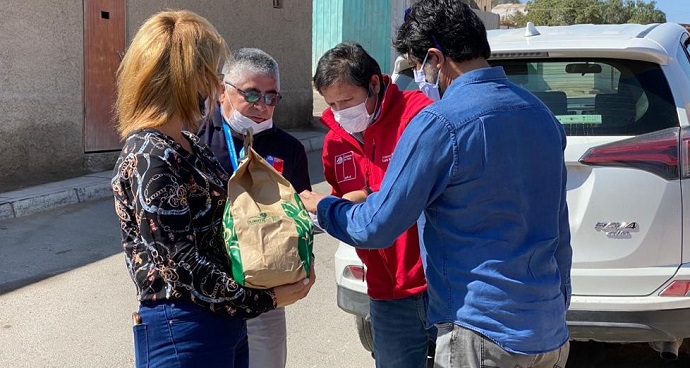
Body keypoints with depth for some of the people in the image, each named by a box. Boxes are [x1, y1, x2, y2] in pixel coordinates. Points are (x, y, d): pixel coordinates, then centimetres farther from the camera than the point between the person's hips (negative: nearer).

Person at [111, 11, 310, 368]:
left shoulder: (189, 145, 8)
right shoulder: (147, 158, -19)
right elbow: (182, 264, -20)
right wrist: (262, 300, -15)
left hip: (225, 319, 9)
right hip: (182, 329, -9)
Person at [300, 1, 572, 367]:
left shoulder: (440, 124, -17)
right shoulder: (541, 114, 6)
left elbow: (376, 228, -12)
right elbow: (559, 230, 13)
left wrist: (321, 206, 7)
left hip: (485, 336, -7)